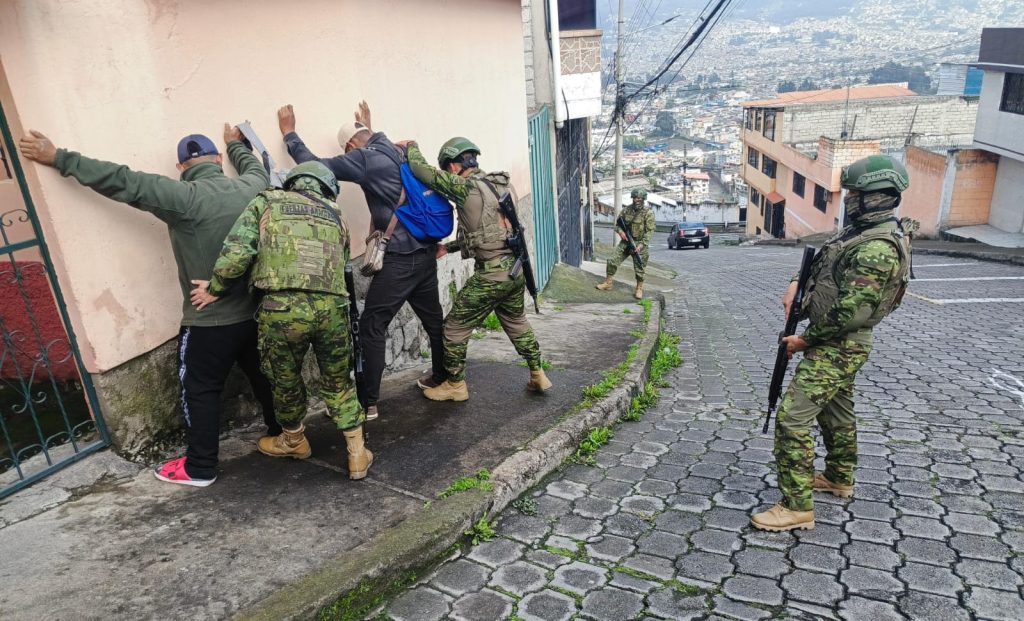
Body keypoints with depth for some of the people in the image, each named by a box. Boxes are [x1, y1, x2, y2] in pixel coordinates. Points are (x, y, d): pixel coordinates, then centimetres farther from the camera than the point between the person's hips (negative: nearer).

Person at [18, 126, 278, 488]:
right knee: (264, 377, 21)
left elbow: (120, 181, -16)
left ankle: (200, 468, 20)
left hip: (209, 322, -5)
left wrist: (58, 158, -5)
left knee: (200, 392, 10)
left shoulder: (184, 198, -18)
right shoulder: (251, 186, -2)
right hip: (256, 311, 5)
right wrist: (235, 144, 42)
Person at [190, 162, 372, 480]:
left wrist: (215, 289, 12)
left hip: (283, 308, -2)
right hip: (332, 306, 2)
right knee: (338, 381, 22)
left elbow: (237, 252, -1)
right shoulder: (334, 216, 23)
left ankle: (293, 441, 45)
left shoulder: (267, 202, 13)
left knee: (285, 379, 22)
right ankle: (357, 453, 25)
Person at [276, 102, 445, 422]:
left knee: (372, 326, 0)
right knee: (433, 318, 19)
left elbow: (315, 166, -6)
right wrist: (368, 128, 42)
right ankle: (442, 378, 34)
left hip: (399, 257, -8)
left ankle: (368, 403, 3)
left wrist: (289, 133, 7)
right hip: (426, 251, 8)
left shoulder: (365, 158, -8)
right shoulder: (402, 152, 13)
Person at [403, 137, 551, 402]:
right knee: (517, 323, 26)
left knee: (454, 328, 7)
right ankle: (538, 375, 30)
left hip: (491, 274, -8)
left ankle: (455, 386, 18)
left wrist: (411, 146, 8)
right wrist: (448, 247, 20)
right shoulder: (502, 184, 14)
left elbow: (423, 171, -12)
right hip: (516, 268, 8)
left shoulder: (466, 187, -11)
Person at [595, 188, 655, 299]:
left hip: (640, 243, -4)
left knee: (639, 268, -1)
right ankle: (607, 283, 10)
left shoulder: (648, 213, -9)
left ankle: (639, 289, 17)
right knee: (612, 260, -3)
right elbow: (618, 223, 14)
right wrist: (620, 231, -9)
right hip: (625, 241, 4)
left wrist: (641, 244, -22)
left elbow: (649, 231, -13)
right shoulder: (627, 210, 6)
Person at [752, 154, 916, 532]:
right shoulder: (864, 232, 6)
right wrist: (797, 284, 0)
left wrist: (805, 340, -16)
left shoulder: (877, 249, -26)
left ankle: (797, 507, -3)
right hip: (841, 344, 11)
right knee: (836, 412, 24)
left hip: (835, 348, -10)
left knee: (792, 418, -11)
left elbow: (851, 314, -28)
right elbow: (825, 265, 20)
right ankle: (839, 479, 43)